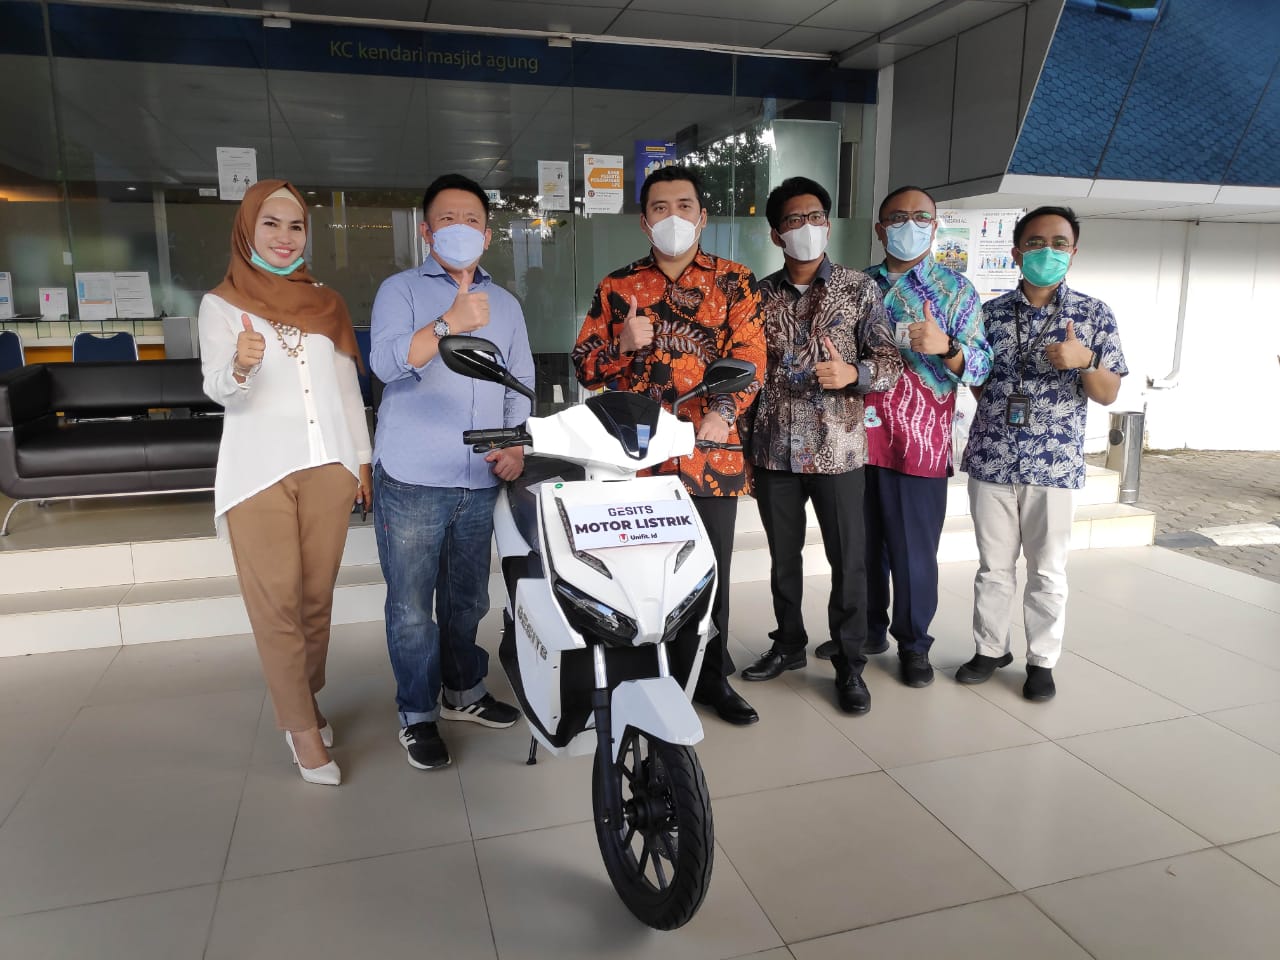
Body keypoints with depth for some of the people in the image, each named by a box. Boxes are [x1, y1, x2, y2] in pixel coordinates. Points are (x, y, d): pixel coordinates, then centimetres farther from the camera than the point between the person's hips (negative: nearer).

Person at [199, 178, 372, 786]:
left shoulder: (326, 302, 12)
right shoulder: (221, 304, 1)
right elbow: (219, 391, -10)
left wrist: (362, 458, 11)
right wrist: (240, 366, -32)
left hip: (327, 463, 3)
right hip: (260, 470, -3)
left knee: (317, 596, 8)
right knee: (277, 603, -3)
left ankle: (302, 703, 25)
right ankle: (303, 726, 9)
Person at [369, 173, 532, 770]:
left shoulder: (505, 305, 17)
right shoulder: (401, 291, 3)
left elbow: (520, 384, 16)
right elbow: (387, 361, -15)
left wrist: (517, 445, 0)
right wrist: (451, 323, -28)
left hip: (481, 481, 4)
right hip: (411, 481, -4)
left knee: (467, 600, 15)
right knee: (412, 607, 2)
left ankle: (464, 691, 34)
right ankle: (418, 715, 18)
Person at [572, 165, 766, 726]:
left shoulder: (734, 283, 7)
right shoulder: (617, 287, 11)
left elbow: (749, 356, -4)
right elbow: (585, 366, 11)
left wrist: (722, 412, -23)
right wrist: (625, 345, -10)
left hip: (711, 452, 0)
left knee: (710, 573, 8)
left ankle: (711, 676, 27)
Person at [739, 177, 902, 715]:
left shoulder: (858, 289, 1)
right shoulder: (760, 295, 7)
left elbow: (890, 361, -1)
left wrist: (853, 374, -22)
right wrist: (744, 445, 5)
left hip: (837, 448, -2)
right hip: (774, 448, 3)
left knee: (848, 560, 3)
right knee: (783, 555, 14)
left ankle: (849, 664, 17)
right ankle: (789, 644, 32)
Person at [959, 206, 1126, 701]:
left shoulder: (1094, 314, 1)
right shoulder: (991, 312, 5)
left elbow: (1108, 394, -1)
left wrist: (1083, 360, -18)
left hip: (1054, 462, -1)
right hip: (991, 457, 2)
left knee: (1048, 569, 8)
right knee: (993, 564, 11)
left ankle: (1042, 660, 23)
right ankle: (991, 649, 26)